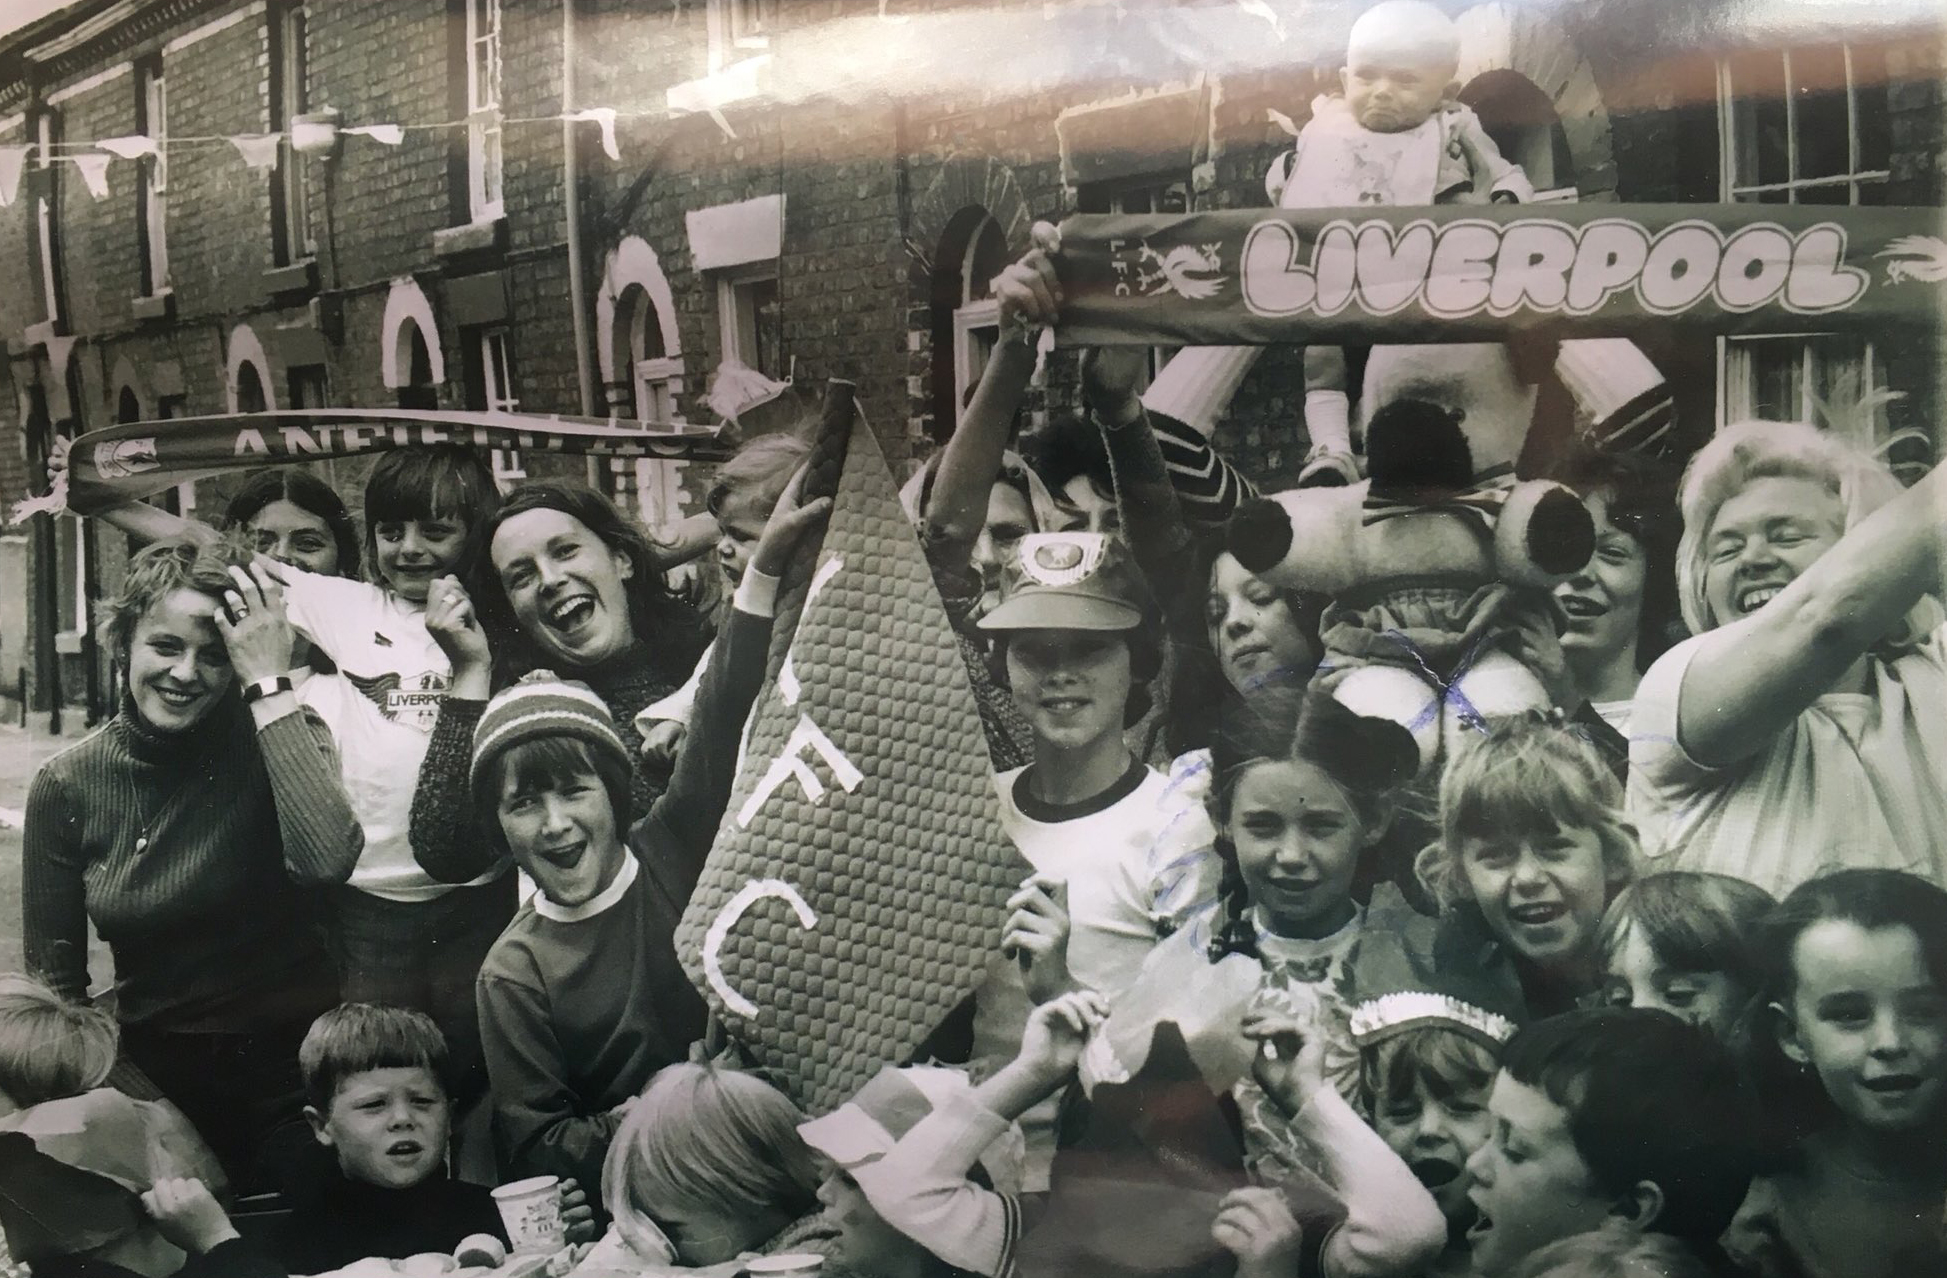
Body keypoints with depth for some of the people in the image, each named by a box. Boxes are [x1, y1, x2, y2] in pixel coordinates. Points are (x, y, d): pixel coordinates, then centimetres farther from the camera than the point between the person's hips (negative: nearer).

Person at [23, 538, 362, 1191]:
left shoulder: (279, 740, -11)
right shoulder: (68, 783, -5)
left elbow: (326, 861, -33)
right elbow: (54, 981, 3)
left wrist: (269, 688, -28)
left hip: (291, 1064, -2)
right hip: (153, 1076, 2)